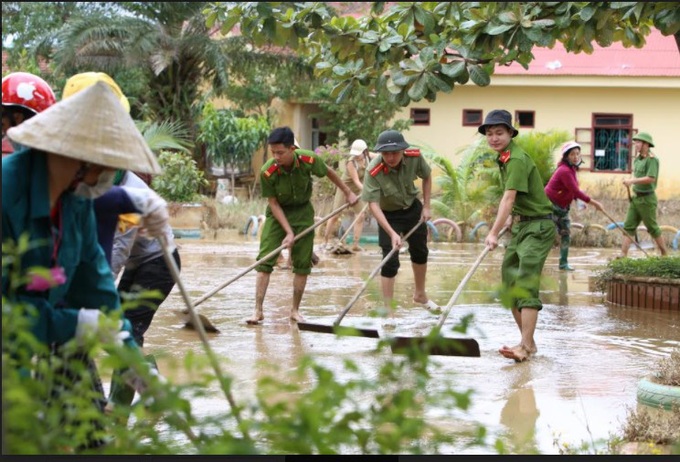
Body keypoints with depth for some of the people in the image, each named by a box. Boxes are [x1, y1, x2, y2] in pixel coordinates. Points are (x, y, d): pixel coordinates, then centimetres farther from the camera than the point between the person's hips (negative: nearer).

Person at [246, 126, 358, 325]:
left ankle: (295, 310, 13)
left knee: (302, 263, 2)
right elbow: (273, 203, -16)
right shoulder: (267, 172, -27)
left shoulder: (308, 160, -24)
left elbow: (329, 172, -2)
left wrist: (348, 192, 9)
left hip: (303, 211, 2)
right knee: (264, 260, -11)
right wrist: (289, 232, -20)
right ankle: (258, 310, -9)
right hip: (278, 213, -1)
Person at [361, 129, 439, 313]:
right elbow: (373, 204, -38)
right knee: (390, 261, -12)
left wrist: (426, 206, -4)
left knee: (420, 252, 21)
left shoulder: (414, 157, -24)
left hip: (413, 208, 5)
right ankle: (388, 309, -5)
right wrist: (392, 233, -46)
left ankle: (420, 294, 44)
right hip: (389, 215, -5)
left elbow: (427, 177, -3)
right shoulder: (373, 172, -36)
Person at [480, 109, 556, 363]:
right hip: (520, 226, 10)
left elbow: (508, 199, -28)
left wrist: (494, 232, -32)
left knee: (526, 285, -18)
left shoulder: (517, 159, -20)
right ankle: (528, 342, 16)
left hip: (538, 227, -10)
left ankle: (526, 345, -22)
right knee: (509, 285, 9)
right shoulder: (504, 158, 10)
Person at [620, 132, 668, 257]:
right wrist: (631, 183, 2)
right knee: (628, 227, 2)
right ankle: (623, 255, 0)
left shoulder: (652, 159, -15)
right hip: (635, 198, 8)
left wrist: (632, 181, -24)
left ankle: (665, 255, 17)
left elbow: (651, 178, -26)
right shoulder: (638, 158, 12)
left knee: (653, 228, 3)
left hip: (647, 199, -8)